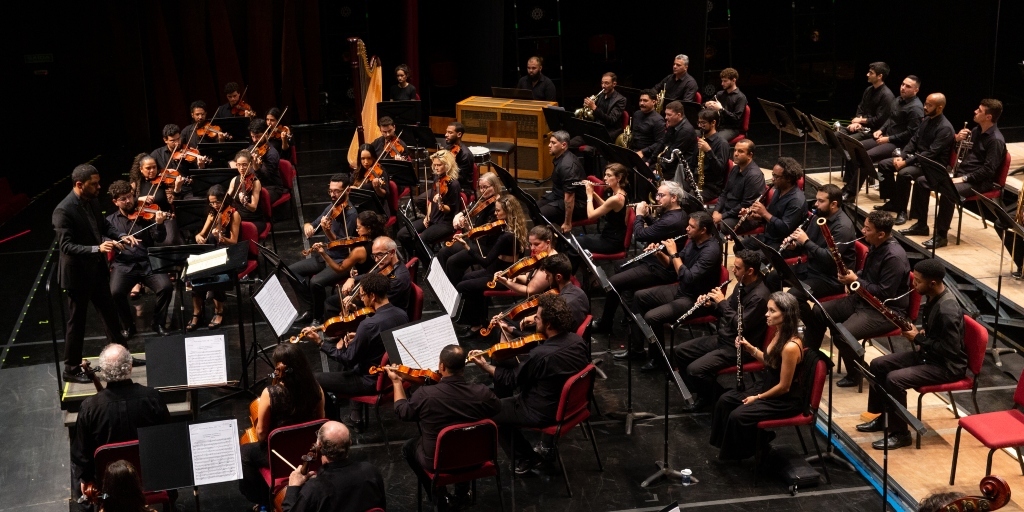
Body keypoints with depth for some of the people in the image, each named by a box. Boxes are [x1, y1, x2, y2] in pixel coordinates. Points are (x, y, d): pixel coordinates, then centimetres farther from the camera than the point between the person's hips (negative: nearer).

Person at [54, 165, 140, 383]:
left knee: (110, 312, 20)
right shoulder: (63, 211, -25)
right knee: (77, 321, 5)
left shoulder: (92, 201, -1)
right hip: (78, 273, -8)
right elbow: (66, 246, -28)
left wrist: (121, 236, -7)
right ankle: (71, 369, 20)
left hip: (97, 268, 8)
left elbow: (104, 225, 12)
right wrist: (97, 248, -39)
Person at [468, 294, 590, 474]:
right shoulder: (578, 341, -13)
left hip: (544, 412, -8)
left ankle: (525, 458, 19)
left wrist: (484, 365, -4)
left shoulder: (540, 356, -33)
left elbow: (511, 379, -18)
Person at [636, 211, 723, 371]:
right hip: (681, 290, 10)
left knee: (652, 317, -24)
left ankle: (656, 357, -2)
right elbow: (673, 264, 13)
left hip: (695, 300, -10)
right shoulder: (693, 241, 2)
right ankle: (637, 345, 20)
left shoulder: (711, 251, -26)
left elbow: (688, 278, -33)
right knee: (639, 297, 12)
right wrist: (659, 254, -7)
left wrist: (674, 253, -28)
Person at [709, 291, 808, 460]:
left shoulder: (791, 346, -30)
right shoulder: (780, 334, -2)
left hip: (786, 400, -10)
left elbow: (784, 387, -23)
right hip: (768, 387, 10)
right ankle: (728, 445, 18)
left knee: (738, 415, -18)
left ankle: (740, 452, 7)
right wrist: (751, 349, -1)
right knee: (725, 400, 4)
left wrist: (758, 398, -11)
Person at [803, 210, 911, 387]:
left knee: (842, 334, -29)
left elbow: (884, 294, -26)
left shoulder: (894, 257, -24)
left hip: (886, 311, -10)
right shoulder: (875, 246, 4)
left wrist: (856, 280, -17)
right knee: (817, 312, 5)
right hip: (863, 298, 10)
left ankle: (854, 374, -4)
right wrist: (851, 277, 1)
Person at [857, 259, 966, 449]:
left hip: (947, 365, -10)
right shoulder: (933, 297, 1)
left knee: (894, 379, -25)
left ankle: (900, 433, -10)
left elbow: (951, 349, -28)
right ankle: (880, 418, 19)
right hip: (929, 355, 10)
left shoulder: (948, 310, -29)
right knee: (878, 364, 6)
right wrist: (918, 331, -2)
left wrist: (918, 338, -20)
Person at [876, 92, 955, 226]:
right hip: (916, 157, 9)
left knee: (904, 173, -34)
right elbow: (914, 140, 13)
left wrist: (906, 162, -25)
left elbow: (931, 153, -25)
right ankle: (893, 201, 8)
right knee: (884, 165, 0)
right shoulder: (927, 120, 8)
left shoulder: (945, 128, -19)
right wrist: (901, 156, -5)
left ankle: (902, 211, -19)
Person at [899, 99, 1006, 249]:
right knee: (921, 181, 0)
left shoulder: (996, 140, -16)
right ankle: (921, 225, 7)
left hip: (978, 181, -9)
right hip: (961, 173, 9)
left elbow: (988, 170, -21)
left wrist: (963, 178, -25)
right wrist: (957, 139, -1)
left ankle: (941, 235, -26)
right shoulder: (976, 130, 11)